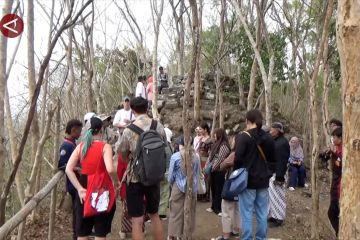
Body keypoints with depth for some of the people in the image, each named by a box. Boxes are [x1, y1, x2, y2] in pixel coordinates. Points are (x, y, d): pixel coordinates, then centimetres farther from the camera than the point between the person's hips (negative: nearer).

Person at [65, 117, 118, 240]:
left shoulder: (80, 146, 3)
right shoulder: (105, 146, -10)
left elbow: (68, 169, -5)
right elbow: (110, 169, -25)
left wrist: (80, 189, -7)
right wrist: (116, 181, -6)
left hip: (85, 190, 4)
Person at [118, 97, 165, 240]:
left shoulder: (129, 130, -13)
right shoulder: (159, 126, -5)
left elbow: (123, 155, -1)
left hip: (135, 177, -4)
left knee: (137, 220, 4)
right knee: (154, 215, 21)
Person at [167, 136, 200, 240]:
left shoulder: (175, 156, -12)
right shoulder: (196, 157, -5)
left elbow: (171, 175, -3)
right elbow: (197, 174, 6)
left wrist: (172, 184, 17)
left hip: (179, 188, -3)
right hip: (193, 188, 3)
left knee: (176, 213, 7)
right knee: (190, 212, 14)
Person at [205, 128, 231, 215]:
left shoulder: (224, 146, -15)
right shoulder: (216, 144, 13)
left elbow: (219, 159, -20)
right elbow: (210, 156, 14)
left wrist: (211, 168, -14)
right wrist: (206, 166, 4)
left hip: (219, 171, -9)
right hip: (213, 170, 9)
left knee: (219, 190, -1)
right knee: (213, 189, 15)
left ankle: (220, 209, 7)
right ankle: (214, 207, 26)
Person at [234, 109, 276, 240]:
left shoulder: (243, 136, -12)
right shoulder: (268, 137, 5)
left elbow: (238, 158, -18)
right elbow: (272, 159, 15)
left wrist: (236, 173, -2)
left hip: (247, 180, -5)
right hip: (263, 180, 5)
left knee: (247, 214, 2)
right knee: (262, 214, 13)